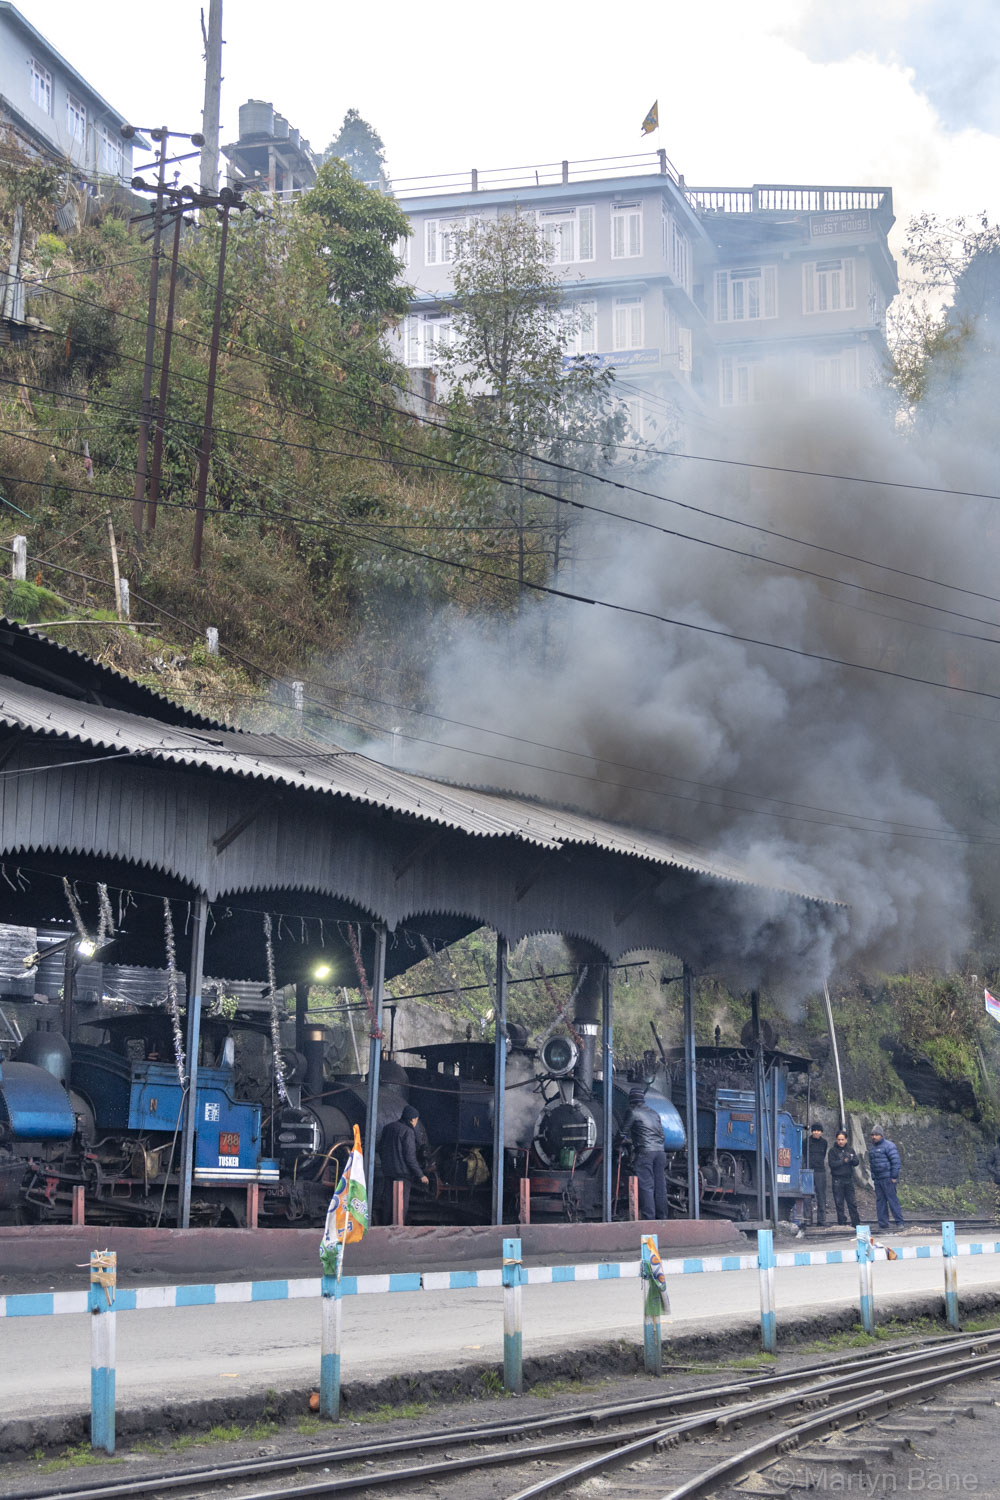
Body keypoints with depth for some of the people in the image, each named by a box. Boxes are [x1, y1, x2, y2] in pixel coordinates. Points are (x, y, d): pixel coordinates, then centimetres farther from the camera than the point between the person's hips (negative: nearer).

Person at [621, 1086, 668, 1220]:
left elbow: (624, 1132, 6)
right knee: (660, 1185, 7)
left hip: (644, 1152, -6)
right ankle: (661, 1216, 7)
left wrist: (628, 1140, 25)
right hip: (660, 1151, 6)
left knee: (646, 1186, -8)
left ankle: (648, 1217, -13)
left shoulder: (633, 1113, 1)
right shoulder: (654, 1113, 22)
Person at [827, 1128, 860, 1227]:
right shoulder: (832, 1151, 0)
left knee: (852, 1203, 2)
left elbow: (857, 1163, 2)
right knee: (839, 1204, 0)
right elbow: (831, 1163, -11)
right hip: (837, 1180, -3)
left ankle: (855, 1223, 6)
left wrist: (852, 1159, -19)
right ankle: (842, 1223, 6)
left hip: (849, 1179, 3)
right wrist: (843, 1161, -16)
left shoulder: (850, 1150, 12)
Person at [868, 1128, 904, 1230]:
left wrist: (894, 1177, -15)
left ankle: (899, 1222, -6)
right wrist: (873, 1178, 17)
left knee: (892, 1199, -9)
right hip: (877, 1179, 8)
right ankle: (883, 1224, 10)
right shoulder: (873, 1148, 18)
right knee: (880, 1201, 7)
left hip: (888, 1178, -8)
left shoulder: (888, 1146, -7)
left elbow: (896, 1161, -12)